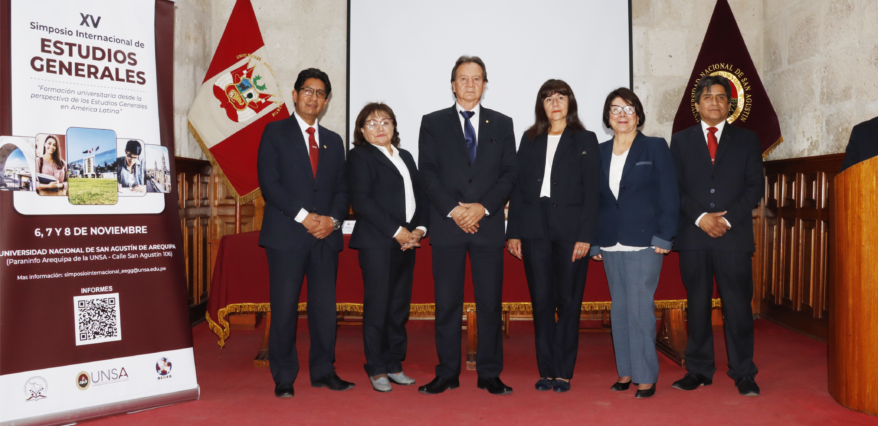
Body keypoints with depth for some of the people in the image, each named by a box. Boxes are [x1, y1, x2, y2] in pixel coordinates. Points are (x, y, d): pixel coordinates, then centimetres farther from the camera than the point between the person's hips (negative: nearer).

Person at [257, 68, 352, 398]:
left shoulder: (333, 141, 18)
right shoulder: (275, 132, 5)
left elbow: (342, 188, 14)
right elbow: (269, 182, -5)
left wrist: (332, 219, -5)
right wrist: (304, 217, -12)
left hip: (326, 235, 4)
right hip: (286, 234, -4)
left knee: (325, 306, 5)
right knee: (284, 308, -1)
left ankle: (323, 371, 18)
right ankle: (283, 378, 11)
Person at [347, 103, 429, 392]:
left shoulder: (406, 157, 21)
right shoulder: (359, 156, 1)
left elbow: (421, 196, 16)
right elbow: (361, 200, -11)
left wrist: (419, 229, -2)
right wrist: (397, 231, -14)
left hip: (407, 242, 6)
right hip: (377, 243, -6)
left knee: (400, 306, 9)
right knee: (377, 306, -2)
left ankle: (394, 365, 19)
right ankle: (376, 369, 9)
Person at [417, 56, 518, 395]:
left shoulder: (502, 124, 13)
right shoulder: (433, 123, 10)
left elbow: (510, 173, 5)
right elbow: (428, 173, 2)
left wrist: (482, 207, -8)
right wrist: (453, 210, -10)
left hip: (488, 224, 1)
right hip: (447, 226, 0)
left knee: (490, 303, 3)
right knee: (447, 303, 3)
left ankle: (489, 374, 14)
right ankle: (447, 374, 14)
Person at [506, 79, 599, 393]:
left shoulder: (585, 140, 6)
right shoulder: (530, 140, 13)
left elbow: (591, 192, 0)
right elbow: (518, 187, 9)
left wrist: (585, 236, -10)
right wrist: (513, 232, 2)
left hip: (570, 230, -2)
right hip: (534, 229, 2)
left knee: (568, 302, 2)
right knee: (541, 301, 5)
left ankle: (564, 372, 13)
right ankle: (546, 371, 14)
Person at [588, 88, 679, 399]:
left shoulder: (655, 148, 3)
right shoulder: (600, 152, 13)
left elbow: (669, 195, -1)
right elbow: (594, 198, 12)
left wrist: (663, 238, -9)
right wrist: (594, 242, 7)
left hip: (644, 242, -4)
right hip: (611, 244, 4)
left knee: (640, 308, -6)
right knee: (619, 309, 8)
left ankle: (646, 376, 4)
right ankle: (625, 371, 17)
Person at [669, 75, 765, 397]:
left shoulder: (746, 139, 12)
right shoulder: (681, 140, 12)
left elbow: (756, 186, 5)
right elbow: (675, 188, 5)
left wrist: (728, 218, -8)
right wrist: (700, 218, -9)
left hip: (734, 236, 0)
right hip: (693, 236, 1)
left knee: (738, 305, 0)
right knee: (697, 306, 5)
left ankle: (744, 374, 11)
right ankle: (699, 370, 14)